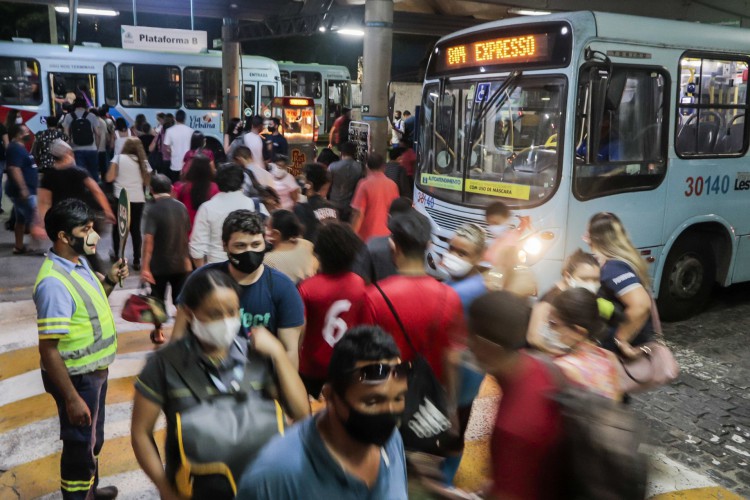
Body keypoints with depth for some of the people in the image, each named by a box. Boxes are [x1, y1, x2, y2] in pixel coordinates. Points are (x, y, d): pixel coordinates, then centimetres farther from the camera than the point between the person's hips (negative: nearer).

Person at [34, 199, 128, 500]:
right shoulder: (54, 282, -28)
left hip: (94, 370, 9)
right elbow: (48, 350, -26)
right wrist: (72, 398, -24)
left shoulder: (79, 261, 1)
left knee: (94, 437, 26)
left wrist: (109, 281, 0)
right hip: (76, 377, -9)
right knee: (80, 444, 9)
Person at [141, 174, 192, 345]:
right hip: (180, 262, 3)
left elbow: (148, 239, -22)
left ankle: (158, 333, 29)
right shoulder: (181, 207, 1)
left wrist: (145, 267, -21)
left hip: (159, 264, -2)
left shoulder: (152, 209, -14)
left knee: (158, 299, 17)